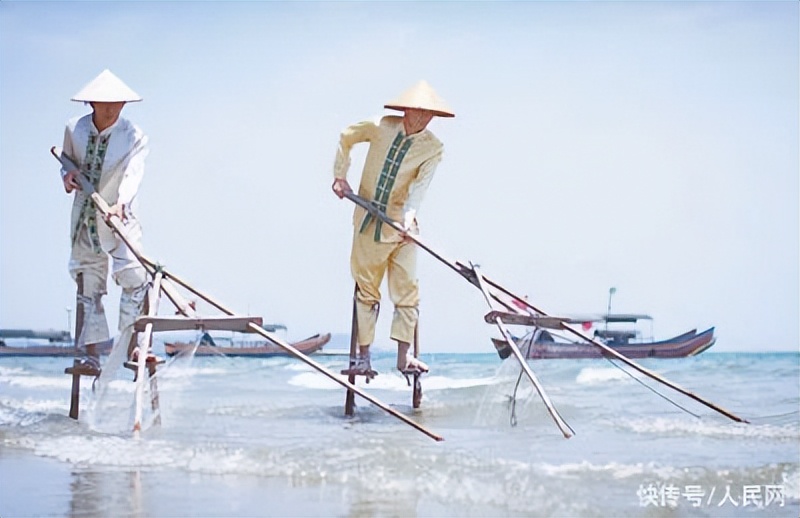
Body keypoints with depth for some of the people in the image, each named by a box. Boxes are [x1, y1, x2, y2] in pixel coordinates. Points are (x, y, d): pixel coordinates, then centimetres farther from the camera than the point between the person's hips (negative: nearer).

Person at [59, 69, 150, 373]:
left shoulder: (134, 137, -13)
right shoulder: (74, 129, -3)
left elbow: (133, 174, -29)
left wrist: (121, 203, -48)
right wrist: (68, 175, -11)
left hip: (119, 219, -3)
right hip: (84, 220, 3)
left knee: (135, 279, -16)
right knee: (89, 285, 4)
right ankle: (91, 354, 8)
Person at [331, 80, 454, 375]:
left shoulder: (432, 148, -6)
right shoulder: (381, 127, -5)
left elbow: (420, 186, -18)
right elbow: (346, 138, 13)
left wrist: (409, 217, -33)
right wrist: (340, 175, 7)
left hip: (400, 222, 0)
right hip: (368, 221, 0)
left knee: (407, 289, -4)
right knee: (366, 289, 3)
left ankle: (403, 356, 0)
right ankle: (363, 356, 7)